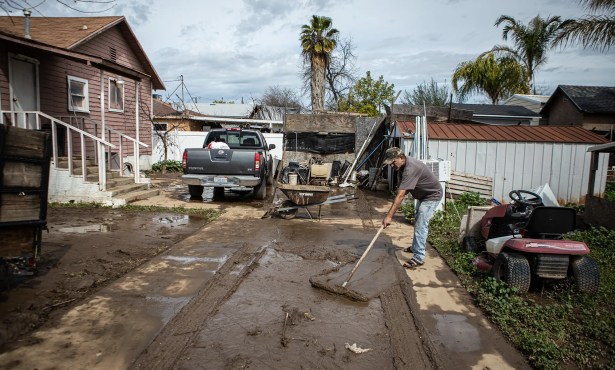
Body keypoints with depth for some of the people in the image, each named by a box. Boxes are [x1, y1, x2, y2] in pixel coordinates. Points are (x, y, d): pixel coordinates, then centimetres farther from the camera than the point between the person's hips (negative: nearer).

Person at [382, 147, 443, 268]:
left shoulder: (410, 168, -34)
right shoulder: (405, 164, -3)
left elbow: (400, 195, -39)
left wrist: (389, 216, -41)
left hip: (432, 196, -10)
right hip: (423, 195, 10)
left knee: (421, 225, -14)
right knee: (418, 223, 20)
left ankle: (419, 257, -10)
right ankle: (416, 247, 36)